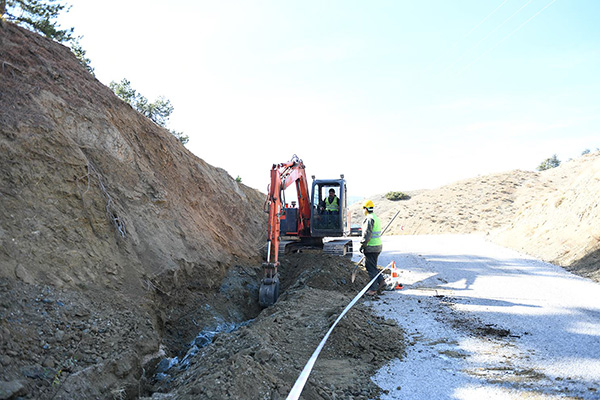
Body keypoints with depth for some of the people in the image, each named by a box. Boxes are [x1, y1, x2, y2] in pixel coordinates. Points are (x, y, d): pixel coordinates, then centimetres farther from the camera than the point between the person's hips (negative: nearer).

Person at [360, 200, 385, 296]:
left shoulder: (369, 219, -16)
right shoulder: (376, 218, 15)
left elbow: (367, 234, -20)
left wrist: (362, 245, -12)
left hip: (371, 248, -9)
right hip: (378, 245, 9)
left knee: (371, 268, -1)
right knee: (368, 265, 19)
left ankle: (373, 289, 5)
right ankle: (381, 281, 17)